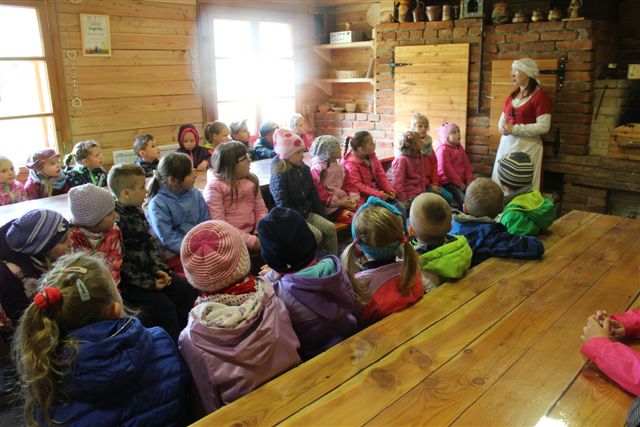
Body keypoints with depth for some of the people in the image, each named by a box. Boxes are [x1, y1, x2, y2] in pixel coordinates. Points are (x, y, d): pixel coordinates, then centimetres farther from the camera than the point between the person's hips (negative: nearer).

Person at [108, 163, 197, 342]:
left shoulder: (137, 211, 7)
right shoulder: (114, 221, -20)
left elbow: (152, 242, 9)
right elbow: (121, 263, -22)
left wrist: (159, 269, -5)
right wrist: (149, 282, -19)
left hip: (147, 270, 9)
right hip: (126, 281, -8)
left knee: (186, 289, 1)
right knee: (162, 304, -21)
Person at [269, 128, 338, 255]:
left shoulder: (304, 169, 6)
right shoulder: (279, 176, -19)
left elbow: (314, 194, 13)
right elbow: (282, 205, -20)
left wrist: (322, 215, 12)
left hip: (307, 213, 8)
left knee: (330, 228, -6)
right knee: (317, 234, -22)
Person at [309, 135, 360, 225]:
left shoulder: (339, 165, 14)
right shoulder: (317, 168, -10)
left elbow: (348, 184, 14)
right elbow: (319, 192, -15)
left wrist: (353, 197, -6)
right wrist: (339, 202, -17)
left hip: (345, 200, 7)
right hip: (330, 206, -7)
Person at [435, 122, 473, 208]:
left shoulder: (460, 148, 14)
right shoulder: (443, 149, -13)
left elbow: (467, 164, 16)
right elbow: (446, 169, -19)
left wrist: (469, 179, 2)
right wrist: (459, 183, -17)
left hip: (461, 181, 8)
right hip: (447, 182, -8)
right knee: (464, 200, -25)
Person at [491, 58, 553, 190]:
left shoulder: (540, 96, -9)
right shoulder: (512, 96, 14)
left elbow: (543, 127, -17)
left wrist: (514, 129, -18)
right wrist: (502, 127, -7)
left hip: (527, 146, -7)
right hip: (507, 144, 7)